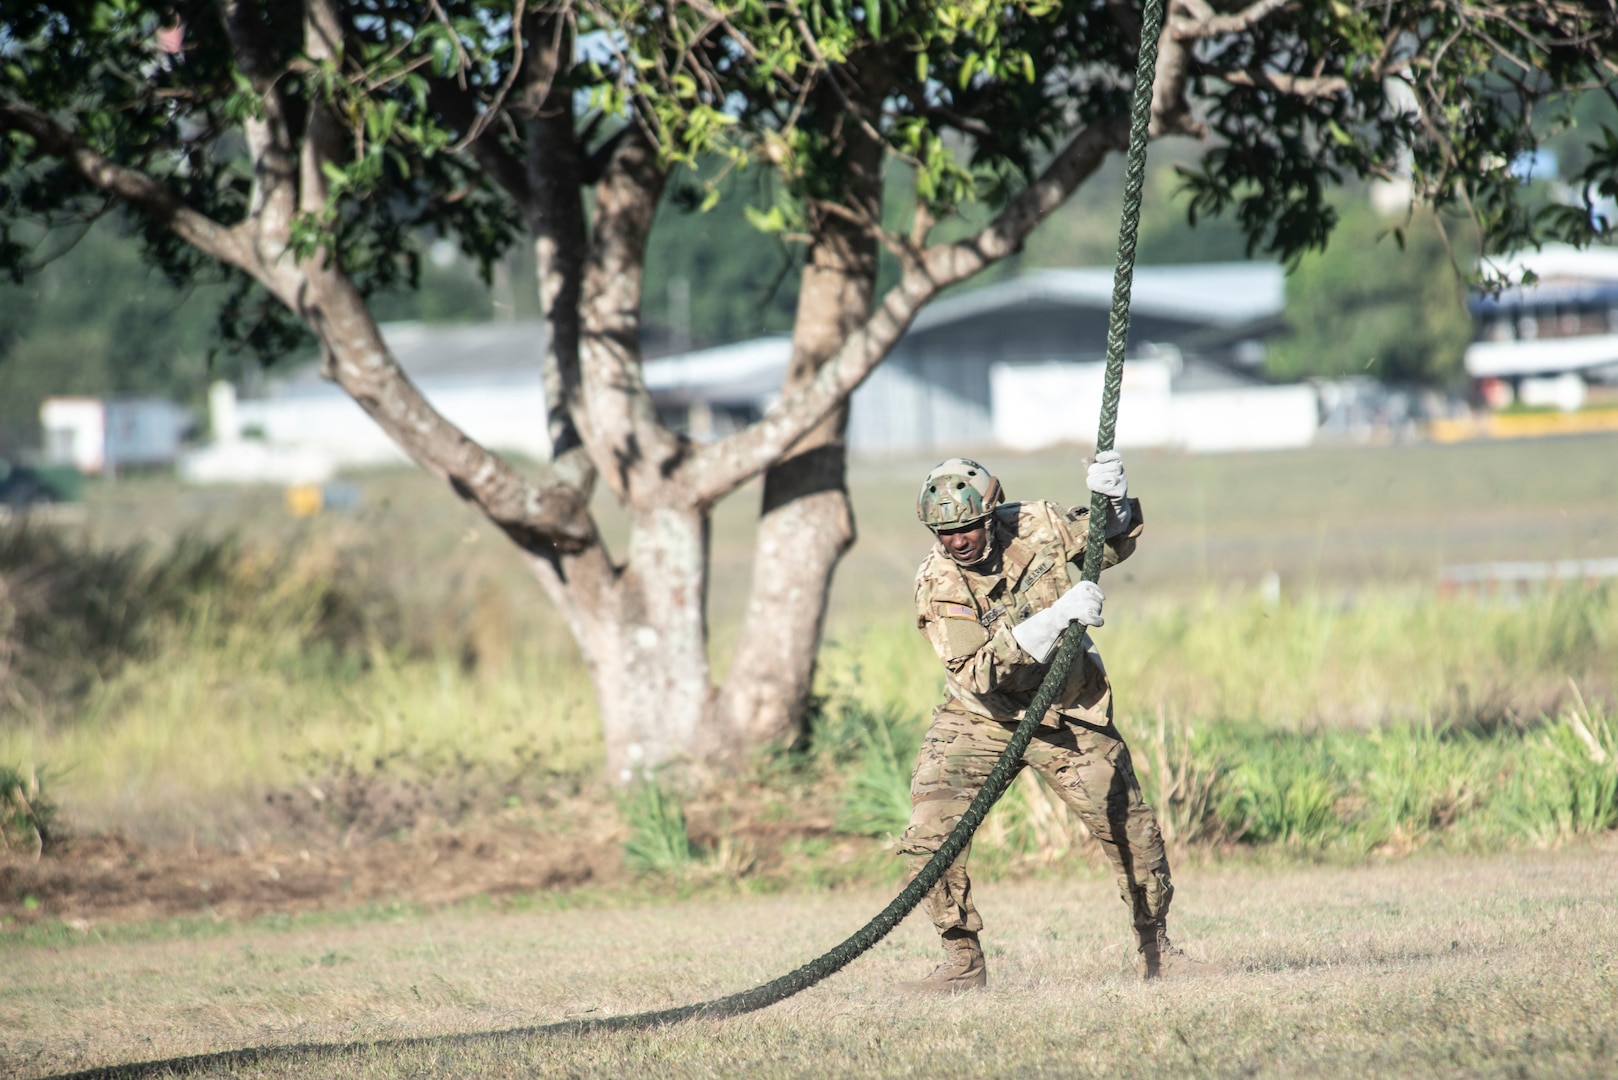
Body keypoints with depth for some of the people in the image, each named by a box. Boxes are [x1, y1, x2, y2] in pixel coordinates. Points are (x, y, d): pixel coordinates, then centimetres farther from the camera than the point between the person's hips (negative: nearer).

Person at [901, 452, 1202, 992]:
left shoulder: (1039, 527, -13)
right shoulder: (937, 585, -20)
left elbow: (1114, 543, 7)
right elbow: (978, 673, -29)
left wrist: (1114, 501, -16)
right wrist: (1053, 619, -38)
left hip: (1069, 716, 2)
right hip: (980, 718, -2)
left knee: (1130, 828, 5)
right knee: (929, 832, -17)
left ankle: (1155, 947, 27)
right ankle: (963, 962, -4)